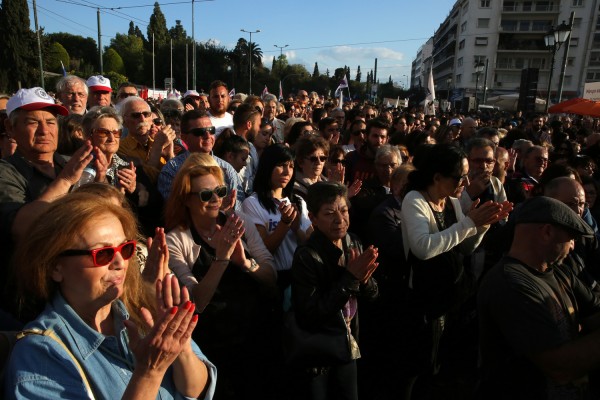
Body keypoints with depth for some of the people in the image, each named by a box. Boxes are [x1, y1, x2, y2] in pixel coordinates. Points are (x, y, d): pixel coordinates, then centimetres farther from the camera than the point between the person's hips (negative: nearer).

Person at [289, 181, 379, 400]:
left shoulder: (354, 245, -3)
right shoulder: (306, 256, -23)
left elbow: (371, 295, 4)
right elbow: (311, 314, -25)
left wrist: (364, 279, -19)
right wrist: (350, 278, -28)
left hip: (347, 347, 6)